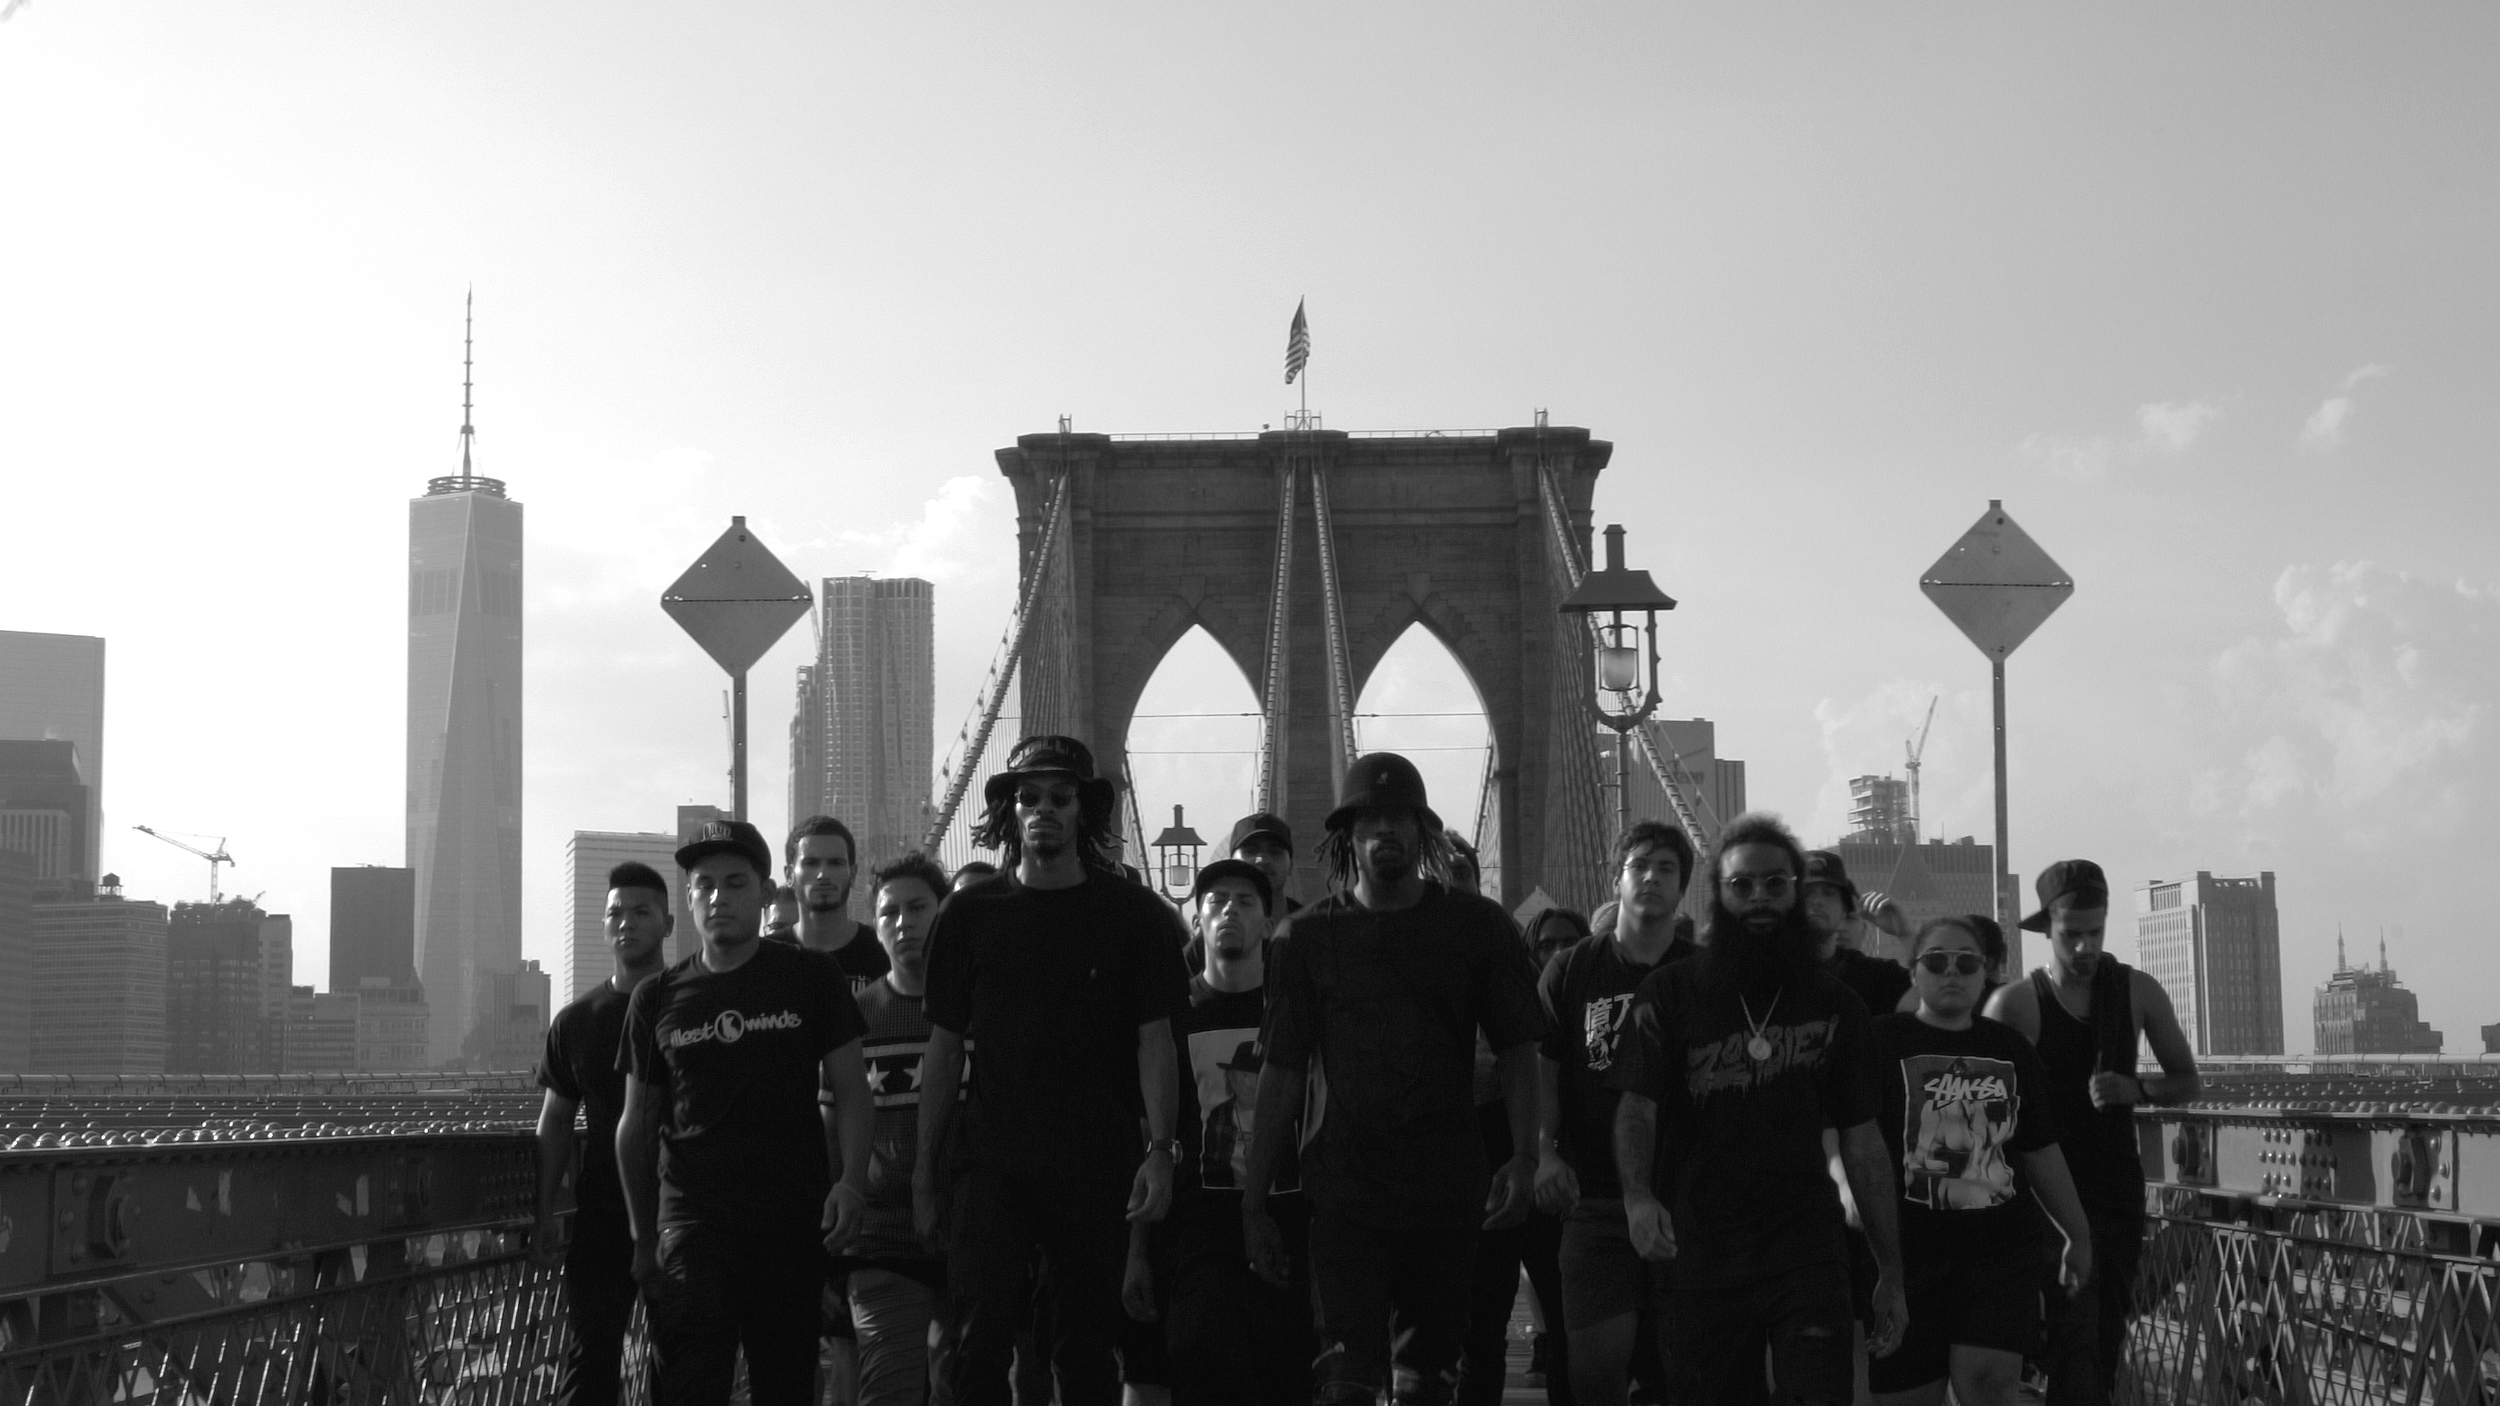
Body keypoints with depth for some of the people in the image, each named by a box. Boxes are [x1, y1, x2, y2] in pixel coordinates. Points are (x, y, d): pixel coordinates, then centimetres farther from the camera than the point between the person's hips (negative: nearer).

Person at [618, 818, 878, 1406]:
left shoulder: (811, 977, 5)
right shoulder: (658, 999, 9)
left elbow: (849, 1091, 4)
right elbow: (637, 1124, 15)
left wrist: (851, 1182, -11)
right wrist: (642, 1237, 13)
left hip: (795, 1222, 0)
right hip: (692, 1222, 0)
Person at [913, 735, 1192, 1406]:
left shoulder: (1133, 915, 3)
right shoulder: (969, 916, 6)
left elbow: (1154, 1043, 2)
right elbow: (944, 1050, 9)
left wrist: (1160, 1149, -10)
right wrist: (924, 1169, 6)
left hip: (1098, 1167, 0)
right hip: (991, 1165, 0)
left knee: (1085, 1346, 5)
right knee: (980, 1341, -8)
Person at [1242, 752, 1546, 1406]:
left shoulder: (1478, 927, 4)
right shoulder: (1306, 936, 3)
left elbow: (1518, 1051, 5)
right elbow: (1282, 1073, 4)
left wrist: (1524, 1156, -11)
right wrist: (1254, 1201, 1)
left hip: (1448, 1193, 1)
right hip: (1345, 1192, -1)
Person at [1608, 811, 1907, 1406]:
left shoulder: (1834, 1005, 11)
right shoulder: (1671, 993, 5)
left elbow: (1861, 1140, 11)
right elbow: (1636, 1105, -5)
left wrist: (1891, 1270, 7)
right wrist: (1638, 1195, -26)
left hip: (1807, 1253, 0)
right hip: (1698, 1254, 0)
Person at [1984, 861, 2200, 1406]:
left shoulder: (2138, 992, 4)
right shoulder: (2015, 1004, -7)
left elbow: (2186, 1080, 11)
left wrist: (2136, 1089, -11)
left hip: (2120, 1185, 4)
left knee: (2106, 1340, 8)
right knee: (2076, 1341, -15)